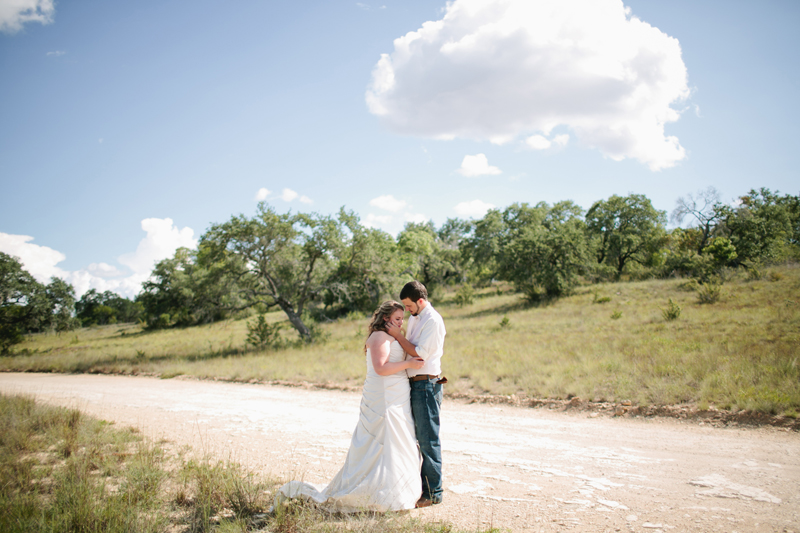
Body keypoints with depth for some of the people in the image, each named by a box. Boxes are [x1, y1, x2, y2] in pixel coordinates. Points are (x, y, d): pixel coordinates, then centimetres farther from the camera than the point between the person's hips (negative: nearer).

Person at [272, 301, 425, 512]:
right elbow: (381, 367, -22)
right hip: (384, 401, -10)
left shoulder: (390, 337, 21)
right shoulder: (380, 336, -10)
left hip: (395, 402, 10)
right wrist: (408, 363, -18)